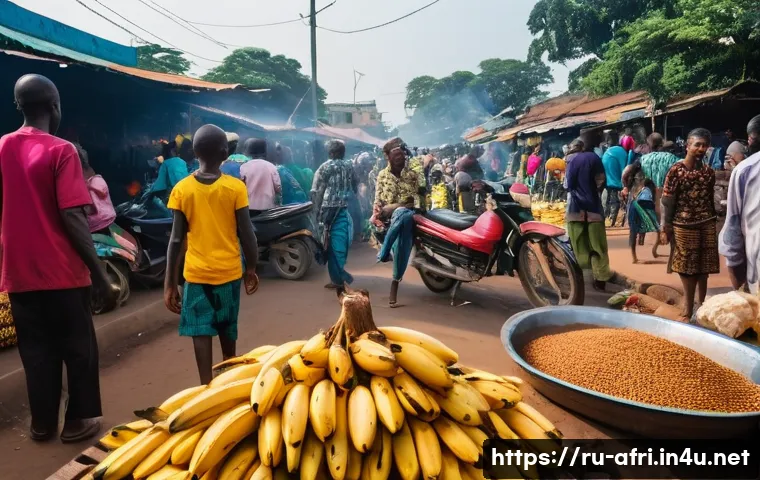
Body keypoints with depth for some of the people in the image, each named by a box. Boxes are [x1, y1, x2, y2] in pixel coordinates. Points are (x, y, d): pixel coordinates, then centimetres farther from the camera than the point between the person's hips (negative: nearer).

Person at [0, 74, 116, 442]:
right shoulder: (60, 151, -12)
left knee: (36, 351, 16)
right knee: (78, 349, 10)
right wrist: (100, 274, -14)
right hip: (62, 273, -5)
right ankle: (79, 420, 19)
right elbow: (72, 218, -18)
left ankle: (42, 422, 26)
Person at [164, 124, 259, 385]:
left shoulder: (181, 189, -5)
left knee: (201, 333, 4)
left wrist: (170, 283, -1)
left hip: (196, 273, -1)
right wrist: (251, 268, 7)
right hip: (228, 271, 1)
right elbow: (247, 234, -7)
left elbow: (177, 239, -6)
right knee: (227, 331, 19)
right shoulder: (236, 187, -8)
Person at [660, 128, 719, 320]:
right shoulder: (676, 170, -8)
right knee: (686, 269, 3)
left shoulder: (709, 171, 6)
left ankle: (702, 307, 22)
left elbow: (710, 199, 12)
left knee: (703, 268, 8)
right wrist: (665, 227, -9)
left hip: (707, 225, 4)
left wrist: (714, 222, 12)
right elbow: (667, 201, -8)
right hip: (683, 226, -3)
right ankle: (688, 310, 14)